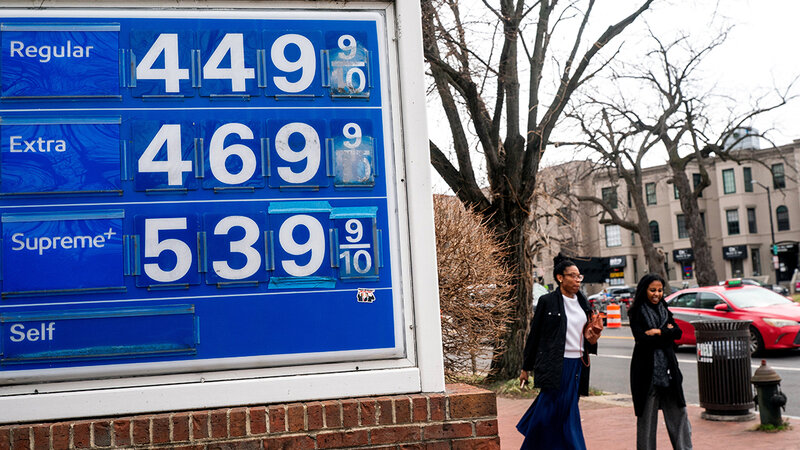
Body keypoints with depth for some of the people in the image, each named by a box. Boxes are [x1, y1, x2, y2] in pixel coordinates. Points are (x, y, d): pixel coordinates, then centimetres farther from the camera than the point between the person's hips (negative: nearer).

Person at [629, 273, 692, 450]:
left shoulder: (664, 310, 14)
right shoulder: (636, 313, -3)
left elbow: (677, 333, 2)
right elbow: (641, 339, -16)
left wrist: (658, 332, -11)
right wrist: (667, 332, -8)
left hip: (668, 368, 5)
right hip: (646, 369, -5)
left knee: (678, 411, 4)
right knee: (647, 415, 2)